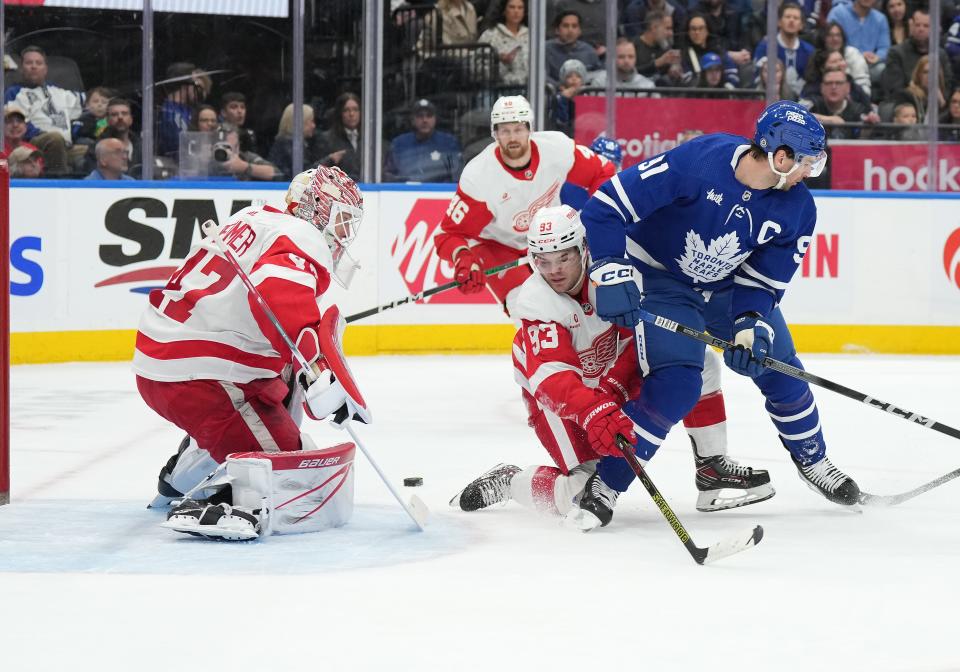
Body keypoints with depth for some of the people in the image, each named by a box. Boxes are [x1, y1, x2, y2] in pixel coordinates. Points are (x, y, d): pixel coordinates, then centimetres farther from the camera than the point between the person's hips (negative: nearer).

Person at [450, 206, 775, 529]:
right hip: (558, 399, -5)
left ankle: (712, 468, 0)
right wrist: (595, 412, -57)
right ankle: (507, 482, 4)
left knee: (699, 362, -9)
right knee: (586, 489, -21)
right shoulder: (537, 303, -30)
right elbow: (552, 378, -41)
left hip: (611, 378, 5)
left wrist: (612, 388, -28)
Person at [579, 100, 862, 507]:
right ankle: (603, 484, -10)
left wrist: (751, 327, -26)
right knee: (676, 385, -21)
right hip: (660, 279, -6)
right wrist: (612, 273, -35)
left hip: (731, 286, 6)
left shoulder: (797, 209, -15)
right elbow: (608, 204, -29)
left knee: (779, 369, 9)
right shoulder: (698, 161, -32)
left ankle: (812, 459, 35)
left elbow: (763, 281, -8)